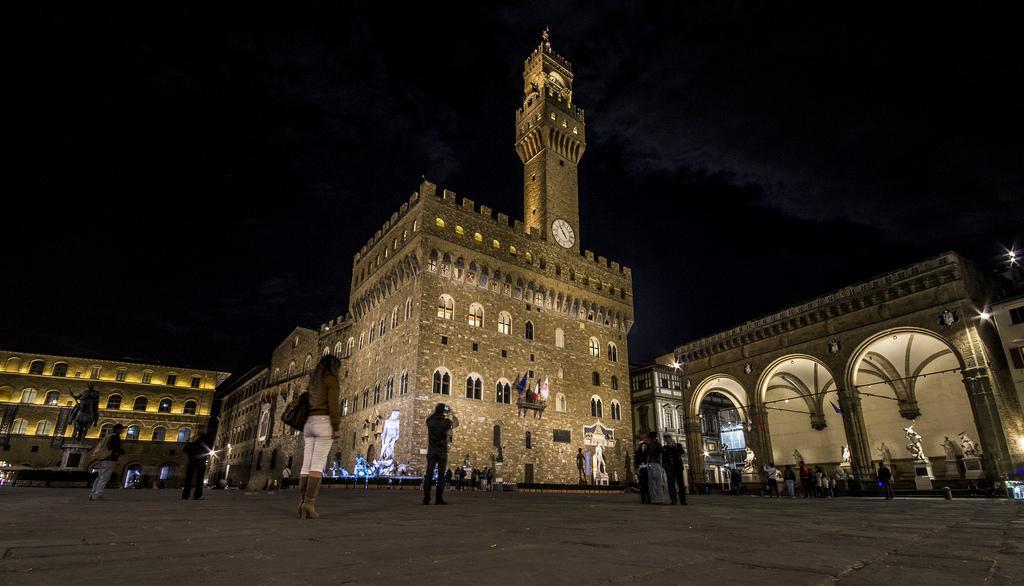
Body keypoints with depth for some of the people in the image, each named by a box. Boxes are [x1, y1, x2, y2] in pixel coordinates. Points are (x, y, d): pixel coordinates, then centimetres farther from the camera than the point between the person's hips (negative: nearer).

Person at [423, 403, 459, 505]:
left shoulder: (430, 420, 1)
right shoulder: (446, 422, -6)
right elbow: (456, 423, 14)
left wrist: (434, 410, 33)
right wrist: (452, 414, 23)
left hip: (431, 451, 3)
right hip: (442, 452, -3)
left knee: (429, 474, 1)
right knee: (441, 475, -1)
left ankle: (426, 498, -1)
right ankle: (439, 499, -4)